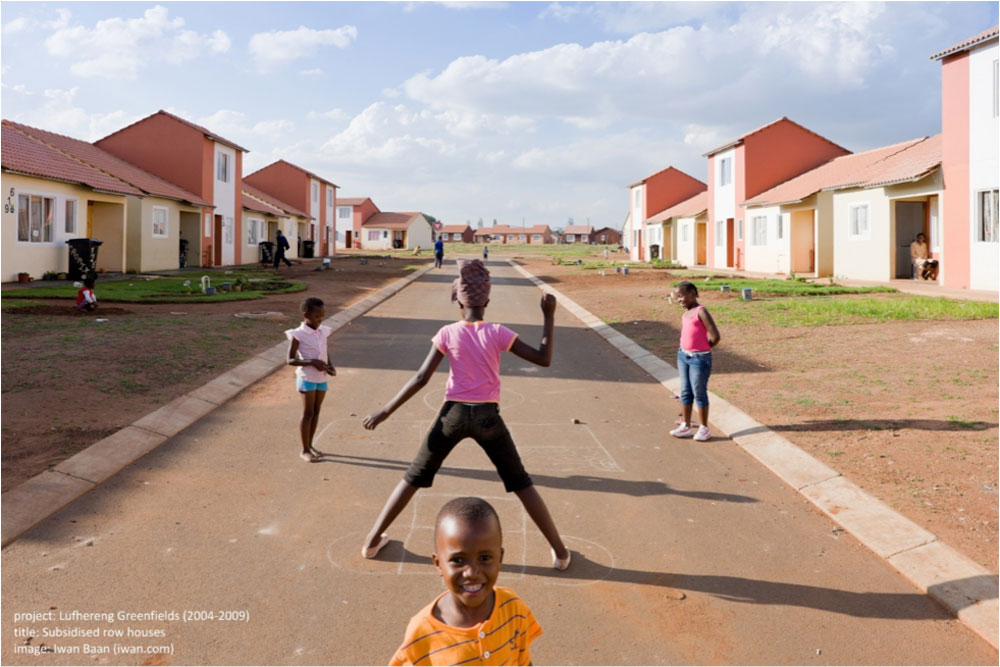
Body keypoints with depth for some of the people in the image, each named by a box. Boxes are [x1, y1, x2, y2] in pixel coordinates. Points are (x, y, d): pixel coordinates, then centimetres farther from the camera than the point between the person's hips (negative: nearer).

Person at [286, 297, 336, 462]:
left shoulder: (323, 332, 3)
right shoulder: (298, 335, -14)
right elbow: (290, 360, -14)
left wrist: (330, 366, -3)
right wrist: (312, 362, -25)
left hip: (322, 377, 6)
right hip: (307, 378, -6)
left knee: (316, 411, 14)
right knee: (308, 413, 0)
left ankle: (310, 445, 28)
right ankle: (305, 450, 11)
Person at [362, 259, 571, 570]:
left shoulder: (447, 333, -6)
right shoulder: (498, 333, -6)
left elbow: (421, 378, -9)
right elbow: (543, 359, -6)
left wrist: (386, 410, -4)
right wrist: (549, 317, -1)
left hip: (454, 413, 0)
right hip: (487, 416, 0)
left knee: (414, 477, 16)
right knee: (520, 483, 13)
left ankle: (373, 540, 21)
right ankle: (560, 551, 14)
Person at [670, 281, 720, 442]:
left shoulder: (701, 311, -15)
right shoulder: (685, 314, 8)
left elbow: (715, 336, -18)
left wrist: (703, 349, -3)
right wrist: (683, 353, 15)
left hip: (699, 358, -8)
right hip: (683, 356, 8)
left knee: (699, 393, 2)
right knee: (685, 392, 12)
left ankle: (704, 428, 15)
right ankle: (685, 426, 22)